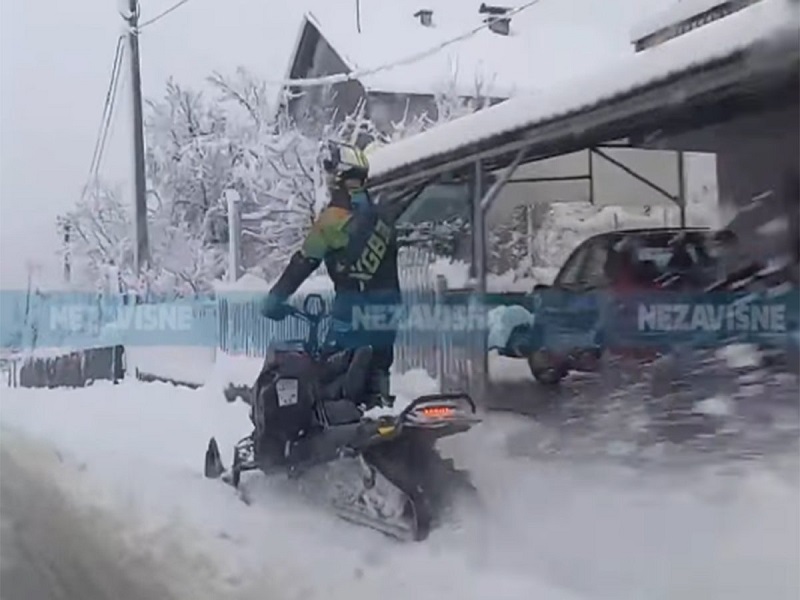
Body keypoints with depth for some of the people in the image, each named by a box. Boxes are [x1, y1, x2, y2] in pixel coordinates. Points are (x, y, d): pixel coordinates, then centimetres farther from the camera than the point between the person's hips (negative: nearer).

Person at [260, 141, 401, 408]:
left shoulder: (334, 216, -9)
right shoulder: (382, 217, 12)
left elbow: (304, 263, -8)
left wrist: (274, 299, -3)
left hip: (354, 305, -7)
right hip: (387, 305, 7)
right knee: (377, 371, 15)